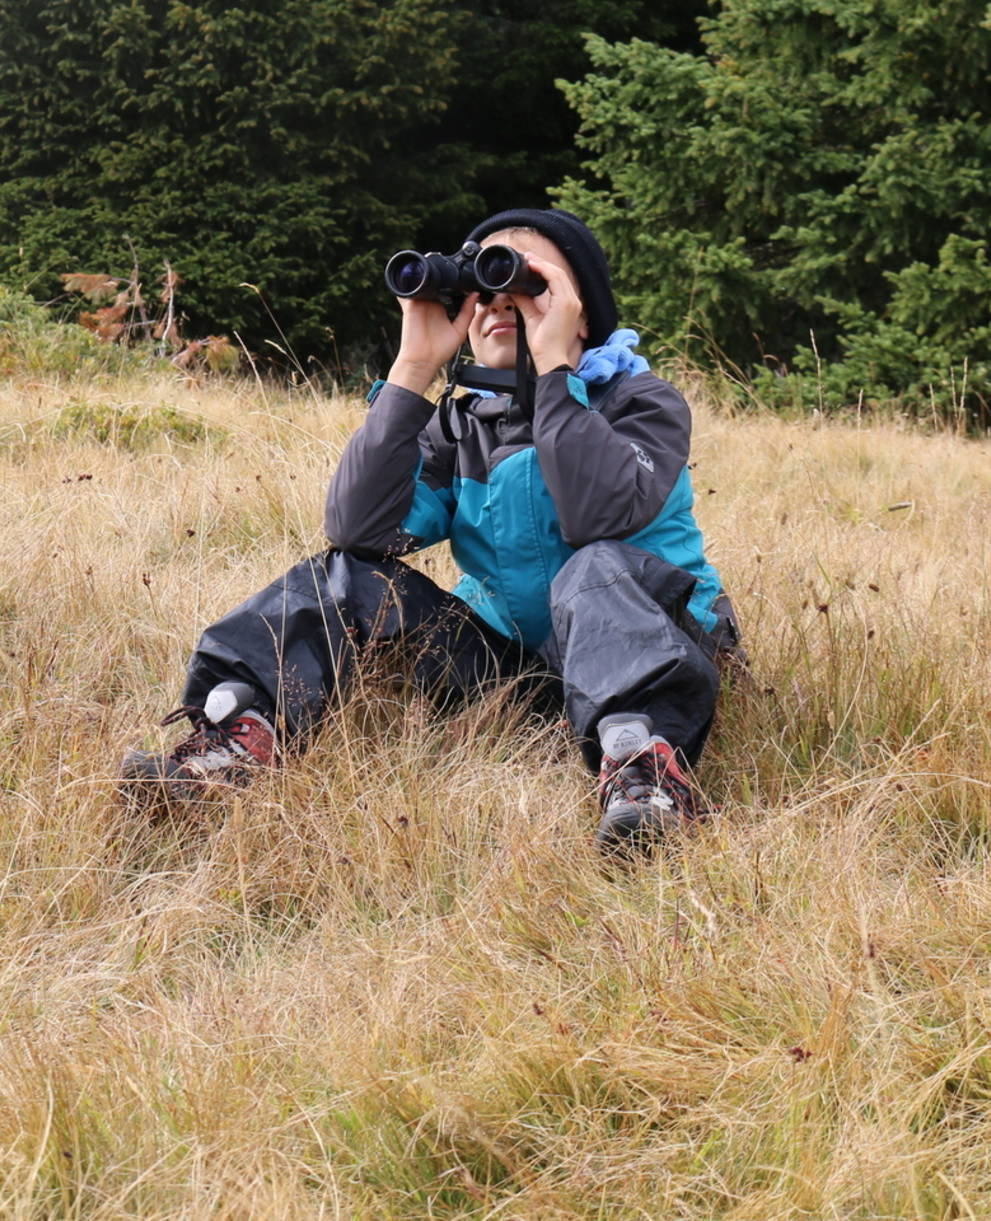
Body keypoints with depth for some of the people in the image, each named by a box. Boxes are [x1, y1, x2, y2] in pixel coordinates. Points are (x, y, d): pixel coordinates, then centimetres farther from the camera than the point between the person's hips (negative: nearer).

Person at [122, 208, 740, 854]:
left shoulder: (642, 402, -5)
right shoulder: (464, 426, 7)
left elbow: (602, 514, -29)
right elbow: (358, 527, -12)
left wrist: (554, 365, -24)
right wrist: (414, 370, -14)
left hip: (645, 644, -5)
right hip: (507, 650, 5)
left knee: (600, 566, -35)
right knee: (351, 574, -9)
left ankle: (641, 763, -57)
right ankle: (243, 733, -30)